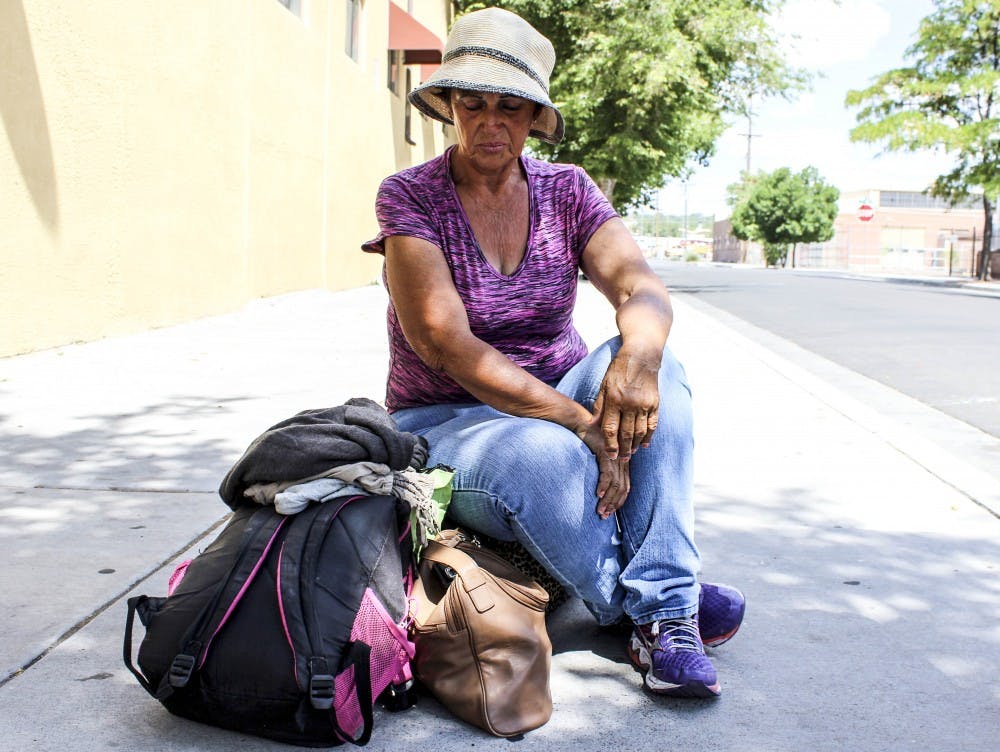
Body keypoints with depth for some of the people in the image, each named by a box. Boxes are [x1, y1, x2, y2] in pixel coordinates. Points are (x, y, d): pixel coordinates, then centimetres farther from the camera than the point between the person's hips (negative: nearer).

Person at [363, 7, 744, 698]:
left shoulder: (567, 190, 1)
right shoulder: (409, 197, -10)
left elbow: (641, 287, -15)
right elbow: (443, 342, -22)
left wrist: (637, 352, -41)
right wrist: (578, 422, -31)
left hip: (557, 402, 4)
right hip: (446, 423, -4)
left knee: (649, 366, -27)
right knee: (547, 455, -38)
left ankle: (667, 616, -27)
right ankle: (637, 606, -12)